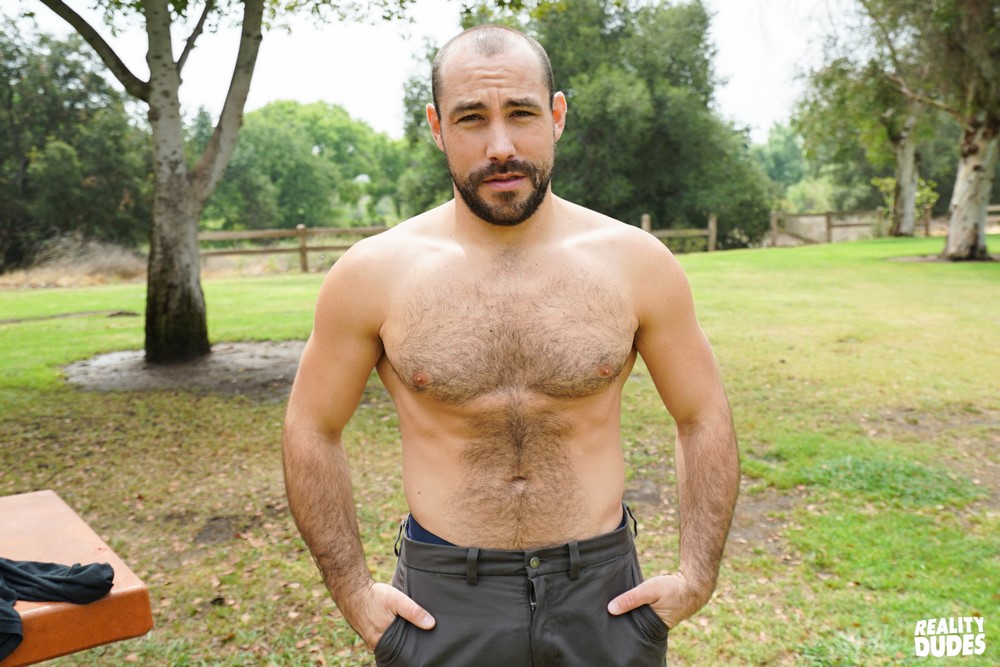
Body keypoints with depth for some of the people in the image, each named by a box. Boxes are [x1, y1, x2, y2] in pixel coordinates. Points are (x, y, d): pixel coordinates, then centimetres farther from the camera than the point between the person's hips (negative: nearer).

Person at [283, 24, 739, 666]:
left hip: (604, 595, 1)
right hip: (441, 601, 0)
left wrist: (696, 577, -2)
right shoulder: (372, 274, -8)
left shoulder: (637, 262, -6)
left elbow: (704, 418, 3)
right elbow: (313, 429, 1)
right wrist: (355, 592, -1)